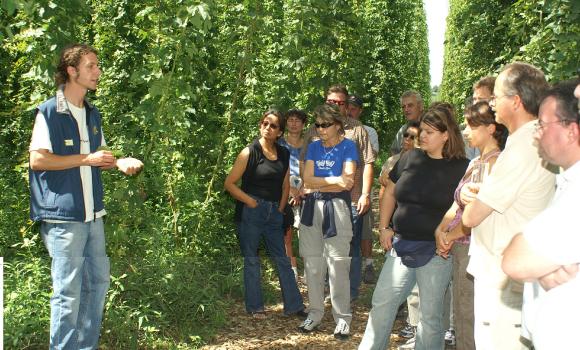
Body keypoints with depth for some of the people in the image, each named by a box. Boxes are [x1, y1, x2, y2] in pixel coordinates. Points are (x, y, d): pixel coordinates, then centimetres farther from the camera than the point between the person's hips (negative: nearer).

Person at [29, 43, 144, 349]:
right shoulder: (49, 112, -8)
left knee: (98, 281, 13)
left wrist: (118, 162, 3)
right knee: (68, 290, -4)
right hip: (63, 214, -8)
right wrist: (85, 159, -16)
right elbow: (37, 160, -14)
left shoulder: (92, 114, 15)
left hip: (92, 213, 8)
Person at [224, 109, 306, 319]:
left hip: (274, 213, 4)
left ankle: (294, 305, 14)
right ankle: (255, 307, 16)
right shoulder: (249, 153, -7)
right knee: (251, 260, 5)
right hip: (251, 212, -4)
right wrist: (251, 202, -10)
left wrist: (280, 209, 7)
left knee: (282, 259, 7)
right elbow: (229, 184, -7)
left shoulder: (284, 155, 8)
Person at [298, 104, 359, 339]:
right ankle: (315, 312, 19)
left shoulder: (347, 146, -1)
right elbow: (307, 180, 1)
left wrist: (316, 185, -9)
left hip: (336, 208, -5)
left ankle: (343, 318, 3)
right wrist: (334, 180, -12)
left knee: (337, 263, -5)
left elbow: (347, 182, -11)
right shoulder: (313, 147, 11)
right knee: (312, 262, 8)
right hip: (311, 208, 5)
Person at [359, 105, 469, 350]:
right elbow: (390, 193, 15)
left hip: (436, 251, -4)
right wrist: (384, 227, 7)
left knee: (430, 314, 7)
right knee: (382, 303, 6)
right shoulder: (410, 159, 6)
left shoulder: (461, 168, -5)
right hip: (402, 245, 4)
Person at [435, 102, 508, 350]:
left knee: (469, 314, -2)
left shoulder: (495, 161, -15)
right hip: (461, 246, 9)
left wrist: (450, 236, -8)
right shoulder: (475, 163, 15)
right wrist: (440, 230, 1)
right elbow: (457, 204, 16)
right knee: (460, 314, 17)